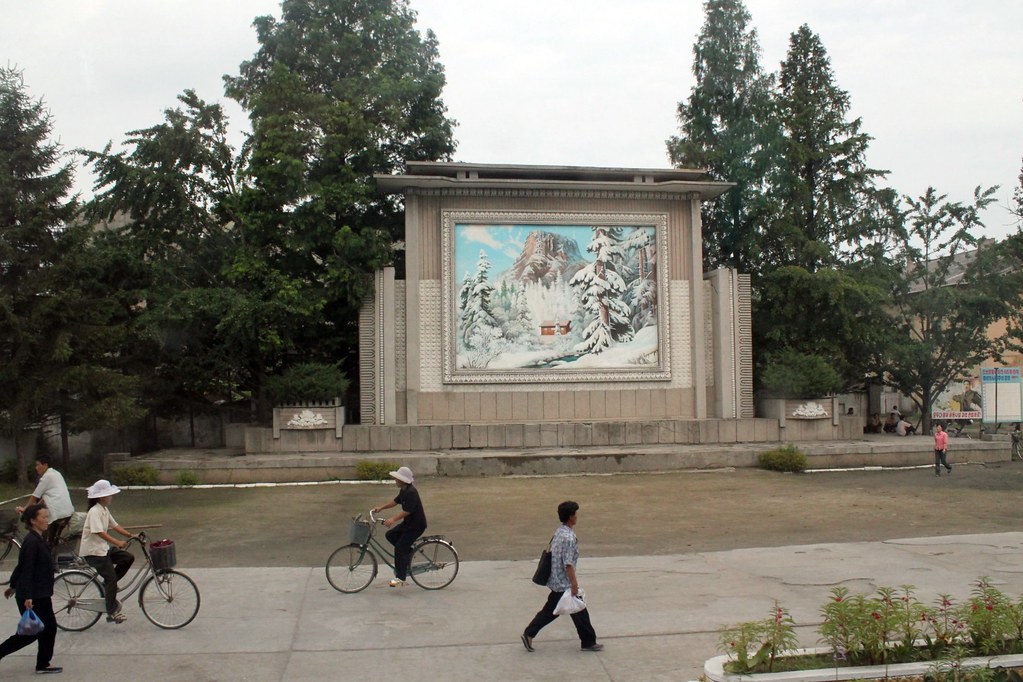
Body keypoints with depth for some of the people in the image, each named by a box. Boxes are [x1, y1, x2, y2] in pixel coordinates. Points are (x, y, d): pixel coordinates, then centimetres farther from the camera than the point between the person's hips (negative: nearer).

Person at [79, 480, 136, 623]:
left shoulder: (104, 510, 10)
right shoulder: (94, 512, -20)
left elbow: (114, 526, 14)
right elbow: (99, 532, -30)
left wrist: (130, 536, 5)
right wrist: (117, 542, -36)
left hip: (104, 548, 9)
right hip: (93, 551, -9)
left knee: (128, 558, -2)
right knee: (111, 578, -9)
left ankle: (108, 586, 10)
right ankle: (112, 613, -1)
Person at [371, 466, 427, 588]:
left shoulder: (411, 492, -24)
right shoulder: (403, 490, 7)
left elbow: (407, 511, -30)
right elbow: (396, 501, 21)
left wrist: (393, 519, -37)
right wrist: (381, 508, 16)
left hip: (417, 525, -10)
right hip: (408, 523, 10)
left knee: (400, 547, -12)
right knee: (390, 535, 7)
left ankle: (400, 579, -7)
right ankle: (408, 552, 16)